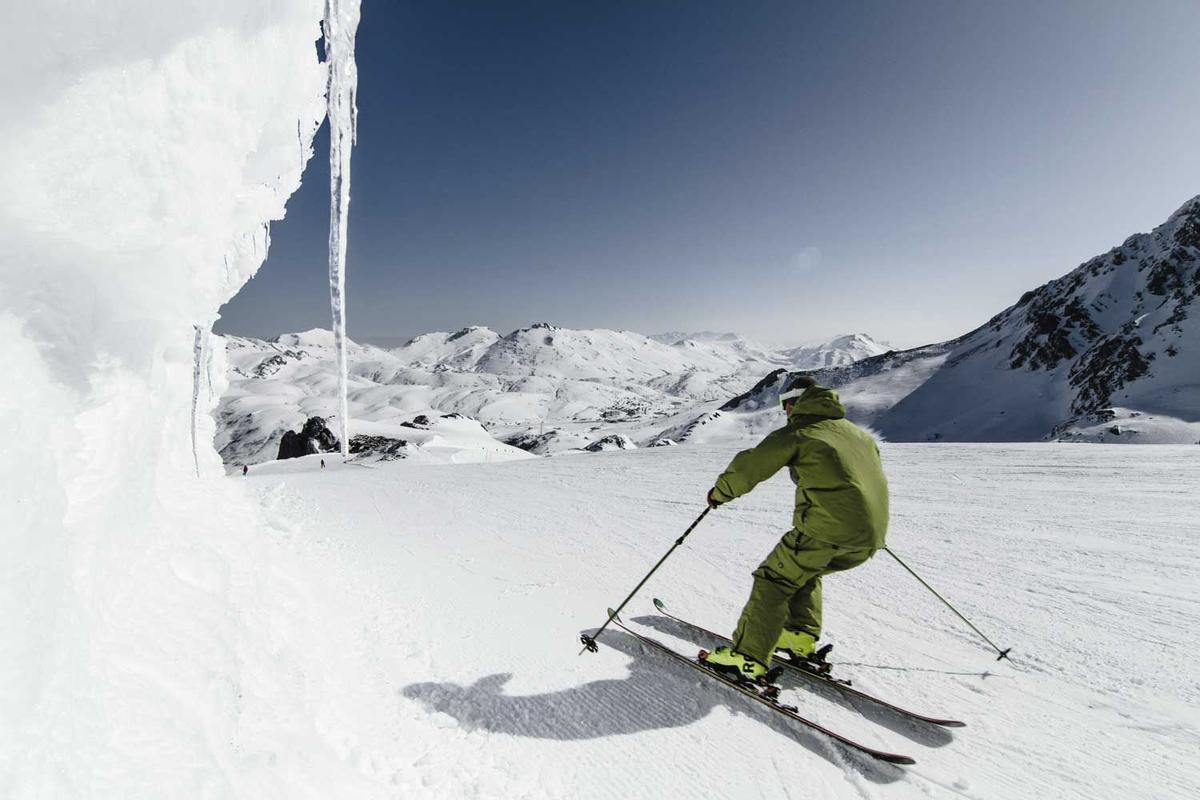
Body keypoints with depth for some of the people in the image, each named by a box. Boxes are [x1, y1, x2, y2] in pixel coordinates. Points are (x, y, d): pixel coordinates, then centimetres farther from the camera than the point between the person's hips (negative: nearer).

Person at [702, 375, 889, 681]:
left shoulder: (797, 433, -1)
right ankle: (800, 638, 26)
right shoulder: (860, 434, 20)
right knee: (803, 570, 28)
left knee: (774, 579, 5)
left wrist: (720, 492, 15)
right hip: (872, 535, 8)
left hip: (828, 531, -7)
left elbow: (749, 467, -1)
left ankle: (748, 658, 3)